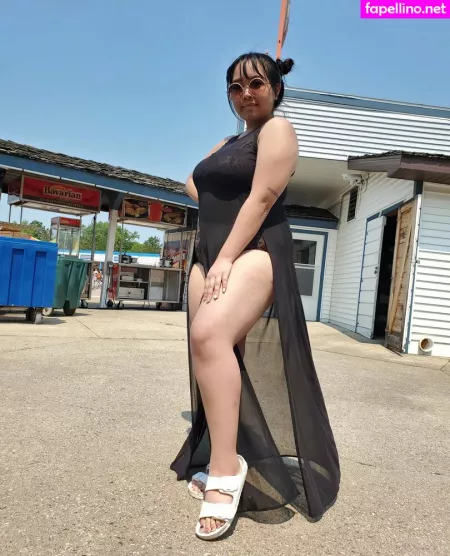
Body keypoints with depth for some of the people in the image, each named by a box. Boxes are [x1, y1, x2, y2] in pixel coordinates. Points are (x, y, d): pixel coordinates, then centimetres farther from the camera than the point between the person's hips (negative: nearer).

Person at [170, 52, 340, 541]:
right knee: (215, 354, 4)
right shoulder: (227, 143, 26)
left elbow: (262, 198, -13)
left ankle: (226, 468, -26)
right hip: (209, 253, 8)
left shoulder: (277, 129, 1)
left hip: (254, 251, -8)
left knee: (210, 335, -32)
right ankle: (217, 462, 15)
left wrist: (227, 258, -20)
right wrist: (213, 205, 14)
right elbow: (193, 183, 36)